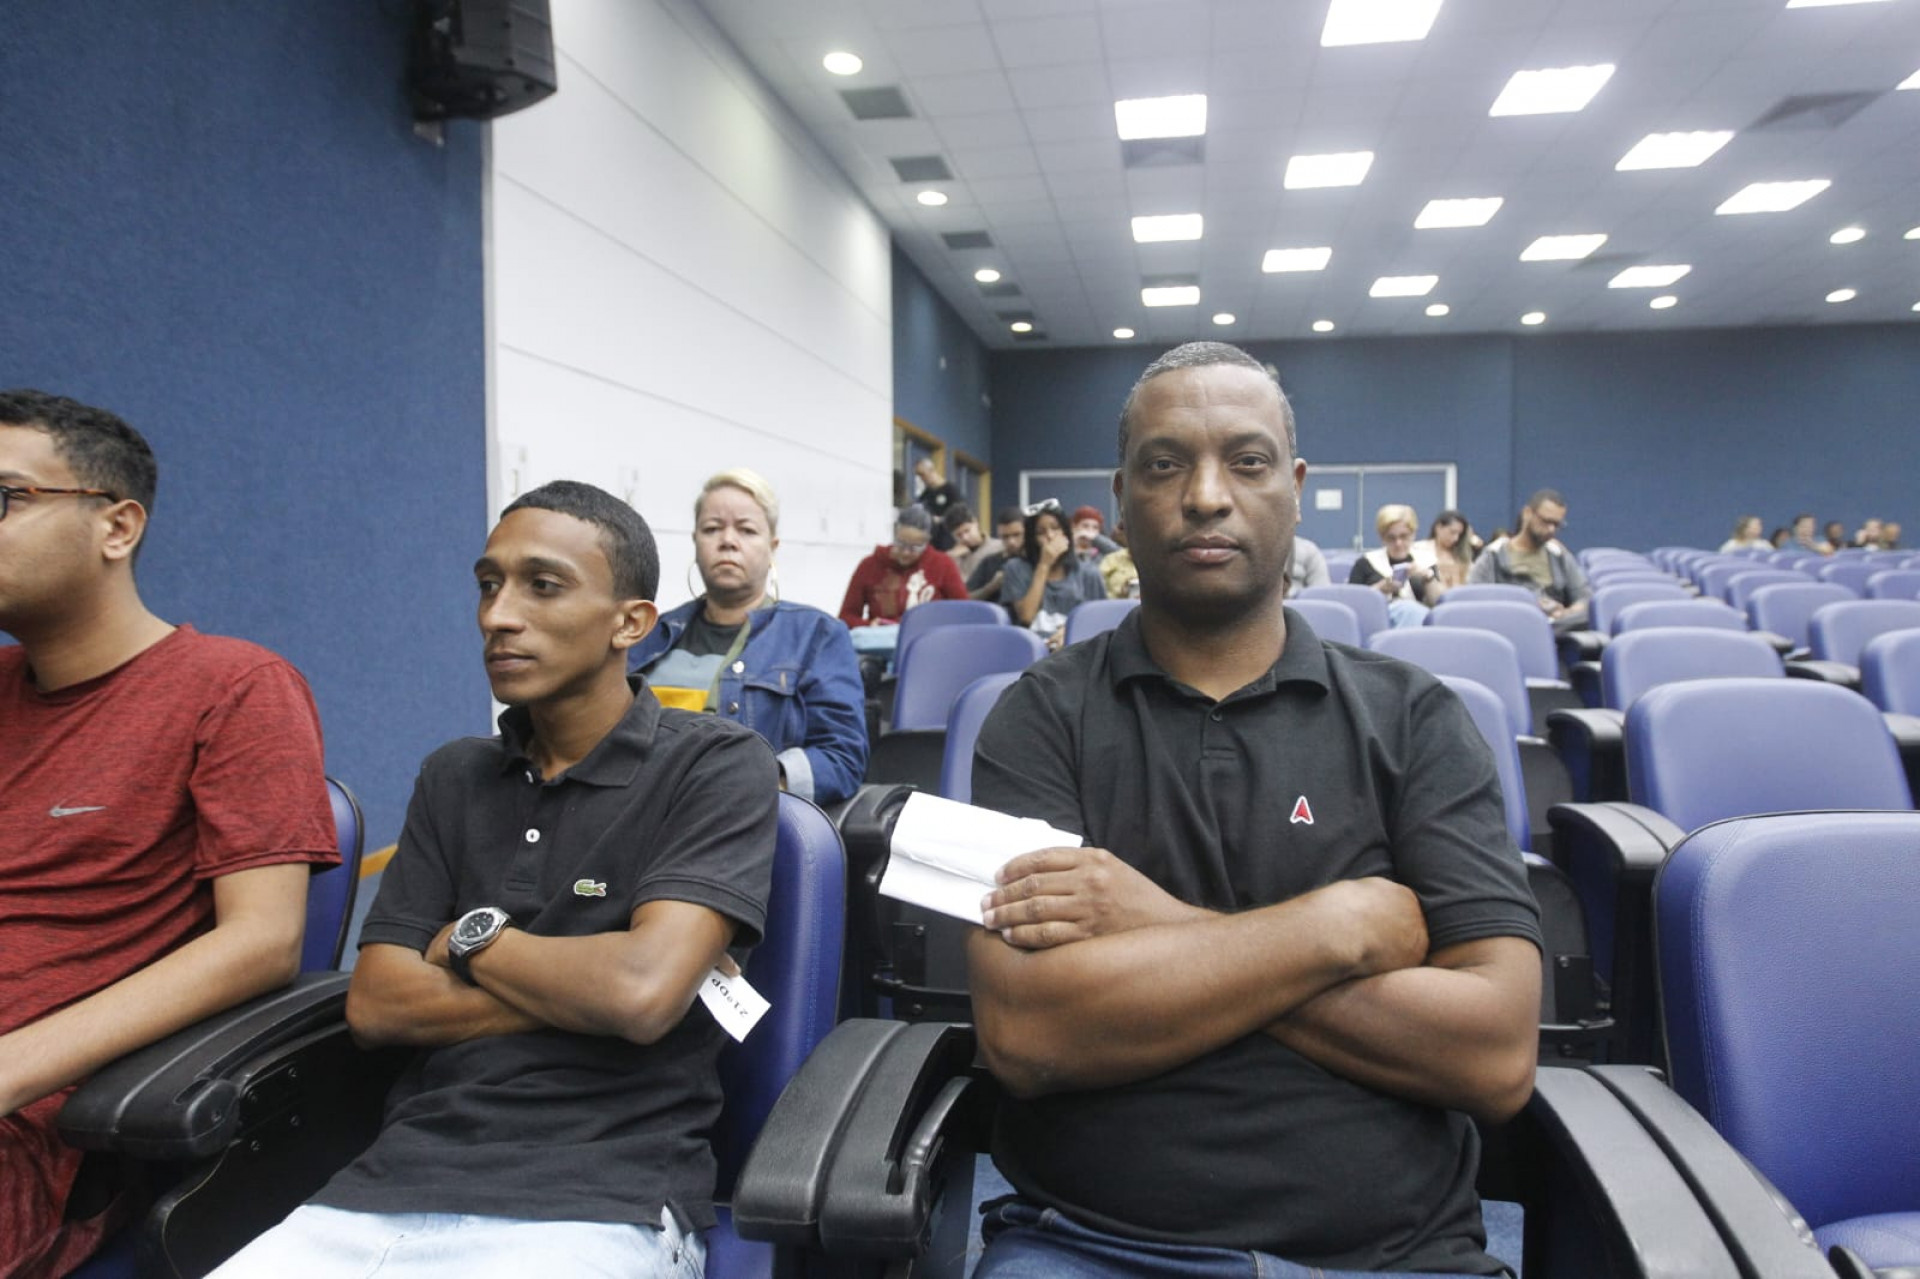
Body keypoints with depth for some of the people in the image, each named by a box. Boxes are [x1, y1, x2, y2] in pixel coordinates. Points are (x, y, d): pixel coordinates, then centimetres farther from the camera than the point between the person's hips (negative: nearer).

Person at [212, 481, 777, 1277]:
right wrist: (586, 987, -7)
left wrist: (474, 937, -2)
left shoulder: (716, 763, -6)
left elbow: (643, 992, -18)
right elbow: (376, 1003, 4)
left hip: (600, 1201, -4)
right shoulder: (453, 778, 11)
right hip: (397, 1181, 5)